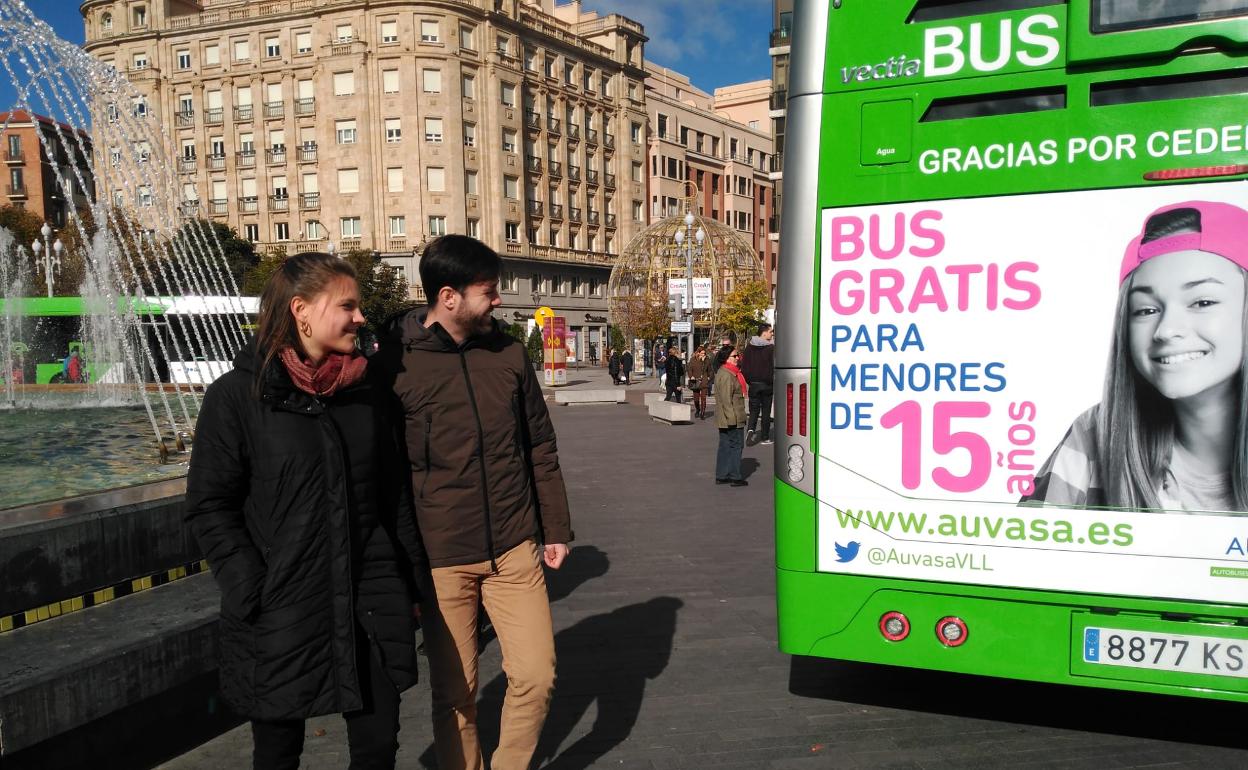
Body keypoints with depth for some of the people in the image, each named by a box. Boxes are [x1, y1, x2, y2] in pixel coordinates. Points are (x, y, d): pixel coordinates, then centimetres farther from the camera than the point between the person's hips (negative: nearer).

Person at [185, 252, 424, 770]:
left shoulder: (369, 392, 6)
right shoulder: (236, 397, -8)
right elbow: (208, 508, -7)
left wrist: (408, 581, 10)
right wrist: (253, 596, -13)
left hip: (373, 603, 4)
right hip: (282, 614, -3)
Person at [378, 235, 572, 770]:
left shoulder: (508, 353, 2)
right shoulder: (395, 365, -9)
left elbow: (540, 448, 10)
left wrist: (556, 529, 11)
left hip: (515, 549, 3)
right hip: (440, 559, -3)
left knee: (536, 676, 3)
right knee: (455, 694, 9)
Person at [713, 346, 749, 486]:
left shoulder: (723, 373, 17)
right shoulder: (726, 375, -18)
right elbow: (726, 399, -23)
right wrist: (732, 418, -23)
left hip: (724, 420, 10)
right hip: (731, 419, -10)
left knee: (725, 446, 12)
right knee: (736, 445, -3)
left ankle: (721, 476, 16)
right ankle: (735, 477, 1)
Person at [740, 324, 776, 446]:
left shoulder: (749, 346, 2)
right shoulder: (771, 347, -12)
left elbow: (744, 365, 4)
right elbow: (774, 366, -12)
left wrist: (748, 380, 11)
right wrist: (773, 380, 1)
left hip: (753, 384, 3)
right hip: (766, 384, -3)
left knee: (754, 409, 10)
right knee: (766, 410, 8)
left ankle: (750, 429, -15)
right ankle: (764, 437, 11)